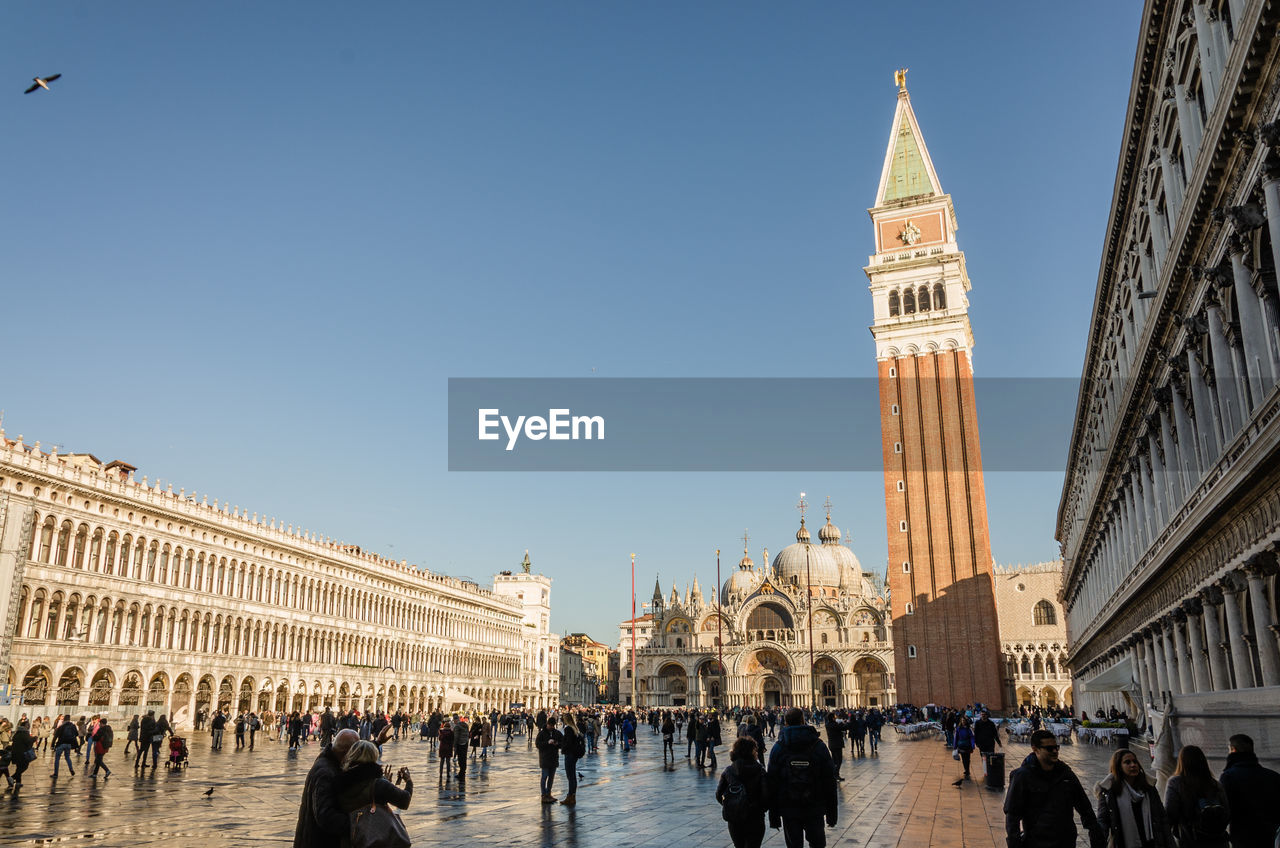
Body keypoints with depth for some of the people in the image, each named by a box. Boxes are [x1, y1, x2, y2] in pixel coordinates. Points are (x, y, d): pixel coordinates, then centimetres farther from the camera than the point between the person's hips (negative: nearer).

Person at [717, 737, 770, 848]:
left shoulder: (728, 771, -2)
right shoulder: (759, 770, -8)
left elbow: (718, 794, -1)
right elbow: (766, 794, -14)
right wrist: (763, 808, 5)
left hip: (733, 819, 3)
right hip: (754, 818, -3)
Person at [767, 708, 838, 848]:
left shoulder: (778, 748, -3)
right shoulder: (819, 746, -2)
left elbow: (772, 783, -2)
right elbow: (830, 781, -1)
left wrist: (773, 816, 4)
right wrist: (832, 813, 7)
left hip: (789, 810, 0)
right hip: (815, 809, 0)